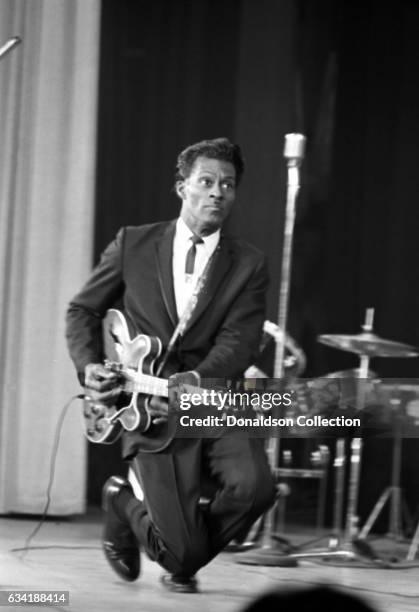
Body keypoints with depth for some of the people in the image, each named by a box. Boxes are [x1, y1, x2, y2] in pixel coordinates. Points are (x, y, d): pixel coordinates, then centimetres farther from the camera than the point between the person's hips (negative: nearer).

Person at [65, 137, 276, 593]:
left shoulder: (248, 265, 5)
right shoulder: (134, 245, 5)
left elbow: (239, 342, -7)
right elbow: (83, 310, 13)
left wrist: (193, 382, -25)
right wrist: (89, 367, -5)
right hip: (151, 412, -2)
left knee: (254, 485, -28)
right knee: (181, 549, -14)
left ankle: (185, 561, 5)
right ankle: (124, 506, 23)